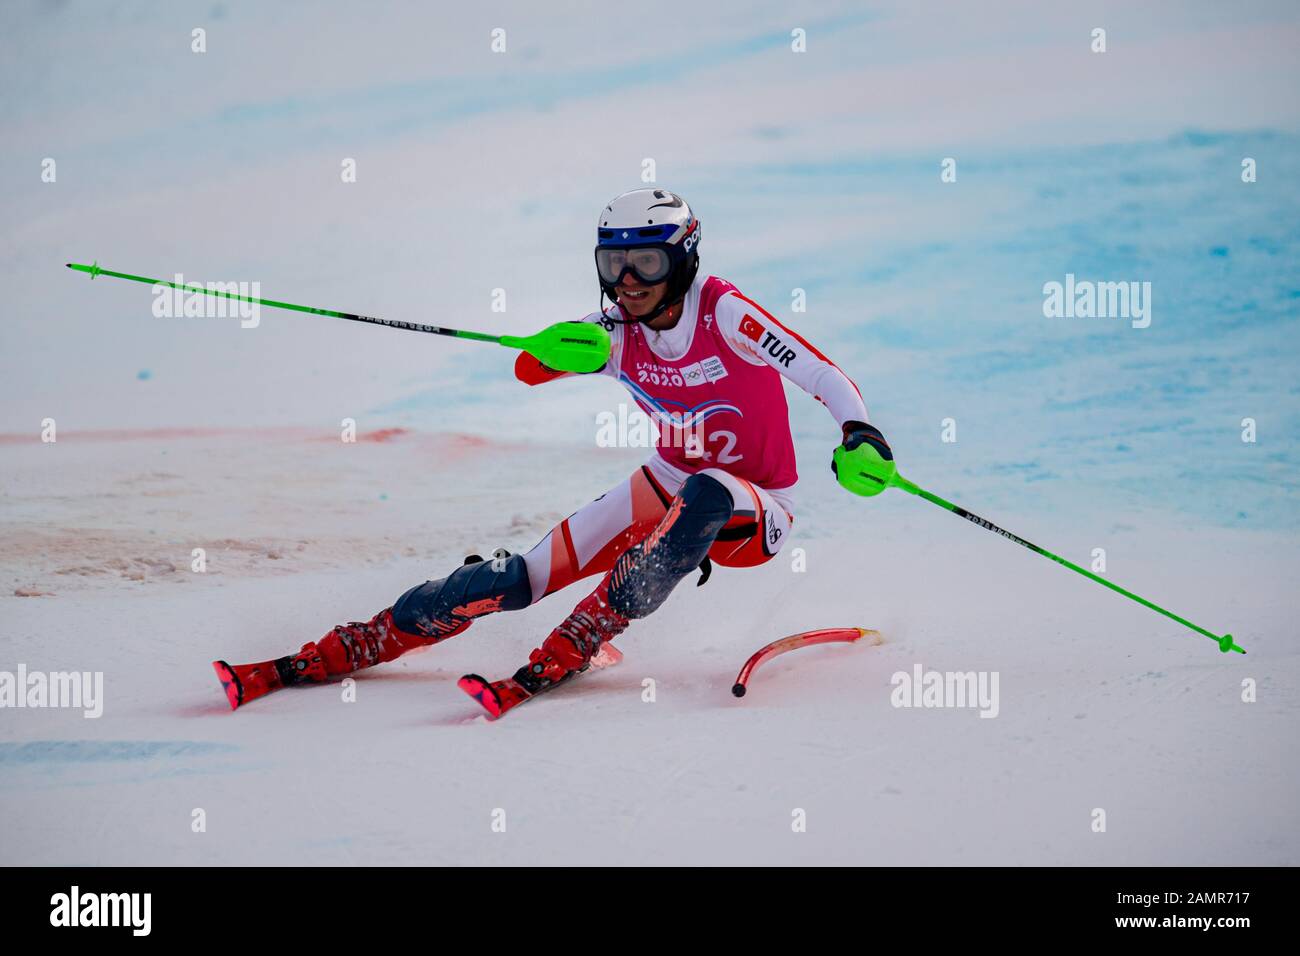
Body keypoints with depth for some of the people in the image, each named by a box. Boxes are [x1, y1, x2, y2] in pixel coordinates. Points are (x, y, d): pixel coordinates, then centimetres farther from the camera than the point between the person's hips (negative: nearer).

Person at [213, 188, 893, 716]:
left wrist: (859, 435, -43)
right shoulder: (619, 333, -6)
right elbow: (527, 369, -16)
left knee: (702, 495, -40)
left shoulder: (722, 313, -20)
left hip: (752, 515, -4)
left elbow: (824, 377, -23)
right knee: (520, 579, -11)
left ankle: (553, 664, -39)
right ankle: (320, 659, -11)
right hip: (669, 488, 4)